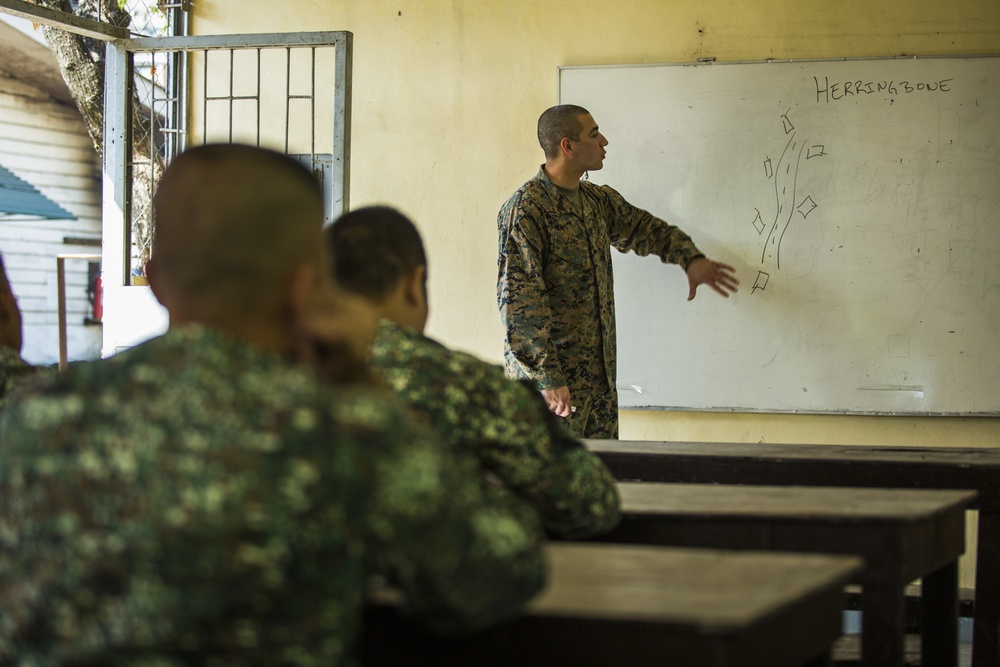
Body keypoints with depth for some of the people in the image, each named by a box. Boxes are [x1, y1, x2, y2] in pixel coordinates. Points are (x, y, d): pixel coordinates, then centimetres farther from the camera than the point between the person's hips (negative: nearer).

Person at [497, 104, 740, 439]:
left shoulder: (598, 200, 12)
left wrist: (690, 258, 13)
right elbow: (518, 303, -20)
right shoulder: (525, 210, -15)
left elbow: (642, 227, 31)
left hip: (601, 373, 8)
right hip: (550, 379, -8)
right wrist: (547, 378, -23)